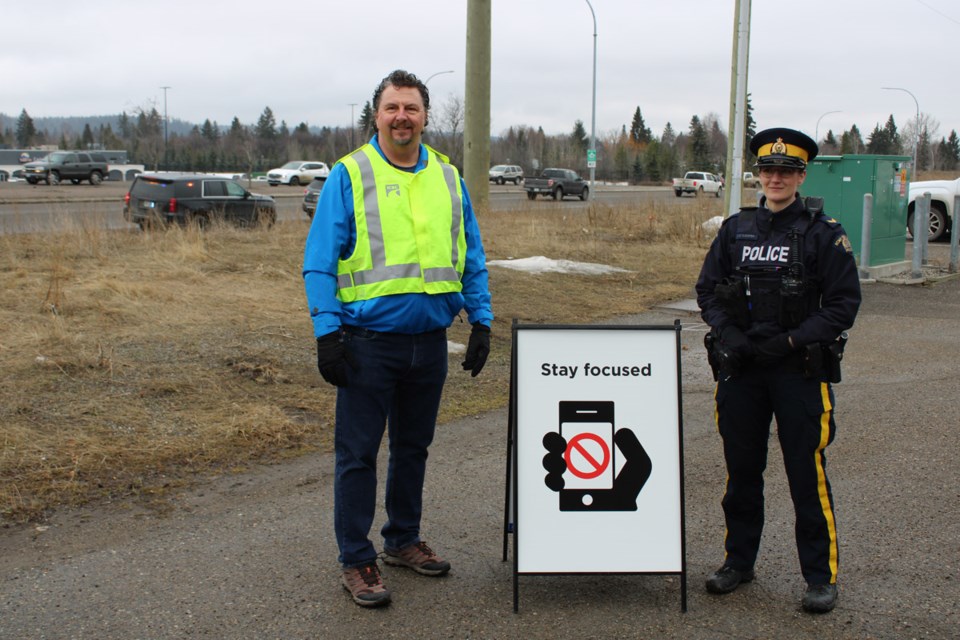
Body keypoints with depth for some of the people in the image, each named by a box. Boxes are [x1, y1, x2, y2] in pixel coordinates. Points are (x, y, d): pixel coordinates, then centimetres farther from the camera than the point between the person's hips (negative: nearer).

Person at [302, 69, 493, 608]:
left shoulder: (448, 178, 9)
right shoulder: (350, 175, -4)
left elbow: (472, 257, 14)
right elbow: (320, 261, -7)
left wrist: (481, 321, 6)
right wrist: (327, 333, -14)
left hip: (430, 340, 5)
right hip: (368, 340, -4)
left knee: (413, 447, 16)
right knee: (359, 453, 2)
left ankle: (404, 539, 32)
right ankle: (356, 560, 12)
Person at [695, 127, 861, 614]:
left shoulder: (823, 233, -4)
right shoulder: (735, 230, 7)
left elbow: (844, 303, -6)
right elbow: (707, 290, 11)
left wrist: (791, 340, -14)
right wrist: (728, 334, -6)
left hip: (800, 370, -4)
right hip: (740, 368, 4)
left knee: (807, 474, -1)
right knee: (741, 470, 13)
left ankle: (821, 576, 11)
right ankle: (739, 561, 28)